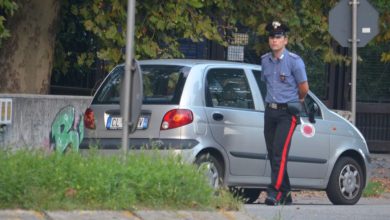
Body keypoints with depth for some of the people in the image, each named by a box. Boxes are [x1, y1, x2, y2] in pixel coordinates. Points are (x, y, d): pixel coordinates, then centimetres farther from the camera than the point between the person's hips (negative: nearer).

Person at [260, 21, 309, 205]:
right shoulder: (265, 60, 10)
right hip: (270, 111, 6)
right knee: (272, 153, 5)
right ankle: (285, 193, 14)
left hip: (287, 112, -6)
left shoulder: (294, 61, -8)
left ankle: (275, 192, -22)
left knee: (280, 152, -16)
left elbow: (304, 88, -1)